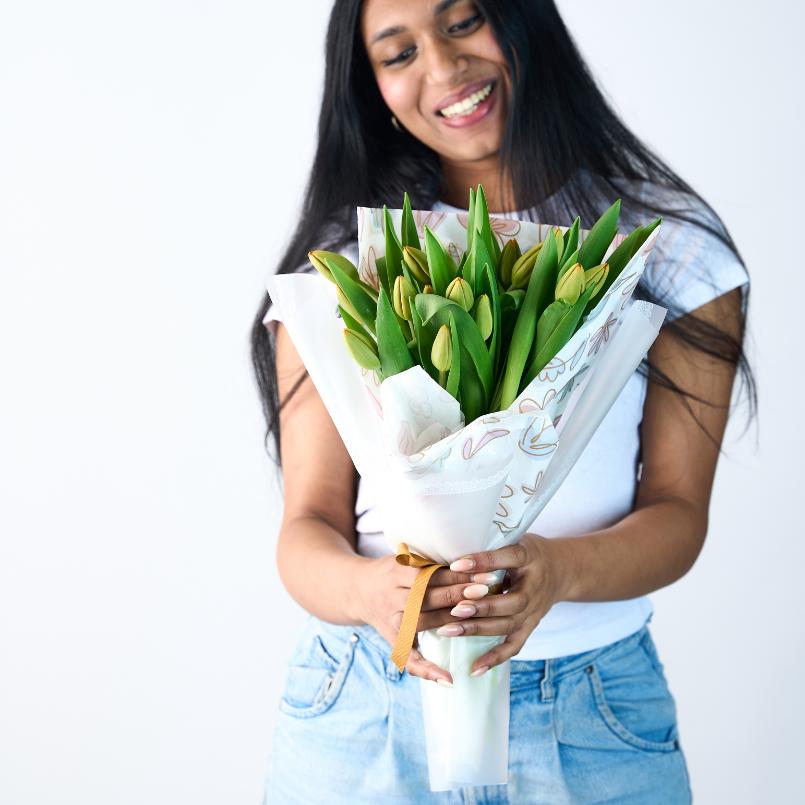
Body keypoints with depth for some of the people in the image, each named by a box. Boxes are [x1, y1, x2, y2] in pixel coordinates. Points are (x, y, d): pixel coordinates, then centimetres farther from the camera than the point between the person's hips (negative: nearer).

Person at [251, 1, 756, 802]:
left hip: (592, 712, 0)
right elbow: (309, 524, -5)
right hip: (366, 701, 0)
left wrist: (557, 570, -25)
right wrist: (368, 590, -27)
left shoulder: (672, 246, -1)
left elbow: (679, 511, -5)